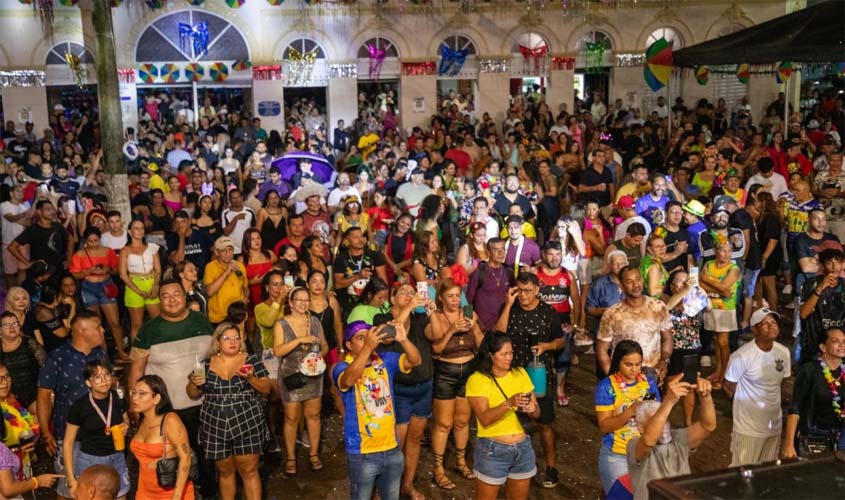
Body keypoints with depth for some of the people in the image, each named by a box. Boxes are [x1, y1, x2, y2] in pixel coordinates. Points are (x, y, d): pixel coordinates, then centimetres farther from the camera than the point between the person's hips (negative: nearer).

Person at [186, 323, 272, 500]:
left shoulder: (252, 360, -2)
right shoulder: (206, 364, 3)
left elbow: (266, 389, -3)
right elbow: (193, 394, 10)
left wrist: (251, 378, -21)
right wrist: (193, 383, -12)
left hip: (247, 425, -2)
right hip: (216, 428, 2)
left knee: (249, 471, 1)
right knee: (224, 471, 14)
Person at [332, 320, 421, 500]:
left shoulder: (385, 360, 1)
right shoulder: (342, 367, -12)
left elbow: (415, 360, -11)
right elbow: (349, 380, -35)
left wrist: (403, 340, -31)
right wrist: (368, 347, -45)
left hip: (391, 449, 5)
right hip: (362, 453, -4)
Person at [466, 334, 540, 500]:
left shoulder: (520, 373, 3)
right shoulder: (477, 379, -11)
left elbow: (537, 412, 4)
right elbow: (485, 418, -22)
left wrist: (532, 409, -18)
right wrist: (509, 403, -35)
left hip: (523, 447, 5)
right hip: (492, 450, -4)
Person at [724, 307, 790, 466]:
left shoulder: (784, 352, -4)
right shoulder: (742, 356, -21)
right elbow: (729, 387, -8)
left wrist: (769, 399, 10)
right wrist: (749, 402, 4)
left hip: (774, 424, 5)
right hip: (748, 428, -5)